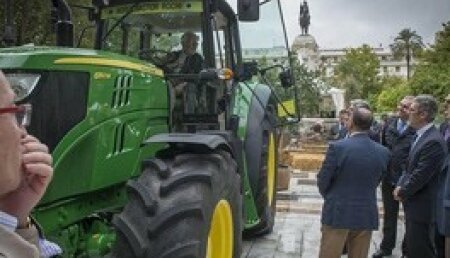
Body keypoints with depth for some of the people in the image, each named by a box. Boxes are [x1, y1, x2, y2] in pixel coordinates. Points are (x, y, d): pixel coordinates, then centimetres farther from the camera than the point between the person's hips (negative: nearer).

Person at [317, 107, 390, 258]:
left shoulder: (337, 147, -16)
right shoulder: (383, 152, -3)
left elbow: (323, 181, -8)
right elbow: (377, 181, 6)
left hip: (337, 213, -3)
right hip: (367, 215, 4)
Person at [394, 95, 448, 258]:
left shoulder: (433, 141, -23)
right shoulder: (420, 135, 8)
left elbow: (420, 176, -23)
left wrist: (402, 192, -9)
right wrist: (400, 186, 2)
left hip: (422, 208, -9)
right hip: (413, 205, 9)